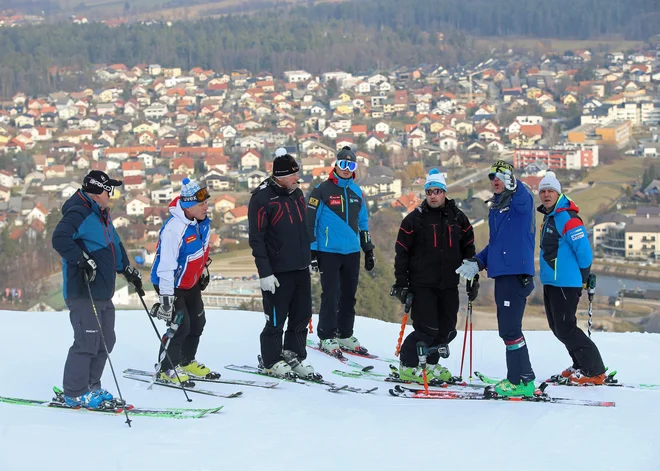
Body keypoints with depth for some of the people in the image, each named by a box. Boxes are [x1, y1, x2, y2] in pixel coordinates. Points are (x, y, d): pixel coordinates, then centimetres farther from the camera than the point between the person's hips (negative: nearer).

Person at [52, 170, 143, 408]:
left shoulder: (102, 216, 19)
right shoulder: (79, 213, -12)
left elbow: (115, 245, 32)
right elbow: (60, 238, -27)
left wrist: (128, 270, 29)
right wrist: (82, 259, -29)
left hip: (103, 293, 10)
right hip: (83, 292, -10)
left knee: (105, 341, 14)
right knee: (88, 342, -9)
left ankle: (90, 387, 24)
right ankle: (74, 394, -1)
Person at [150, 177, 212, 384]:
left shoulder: (202, 221, -8)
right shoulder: (174, 230, -35)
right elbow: (166, 266, -34)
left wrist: (204, 270, 24)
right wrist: (166, 297, -34)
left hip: (191, 282, 9)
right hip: (171, 284, -9)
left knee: (197, 321, 16)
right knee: (180, 325, -13)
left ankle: (186, 362, 34)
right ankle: (166, 370, 2)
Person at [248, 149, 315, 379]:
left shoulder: (297, 193, 10)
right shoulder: (262, 197, -14)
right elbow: (256, 238, -15)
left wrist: (309, 258, 21)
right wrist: (264, 273, -17)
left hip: (301, 268, 7)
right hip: (277, 271, -7)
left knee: (302, 316, 12)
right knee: (276, 319, 2)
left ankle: (295, 355, 26)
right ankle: (271, 362, 15)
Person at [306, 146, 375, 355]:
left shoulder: (357, 192, 12)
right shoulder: (322, 190, -5)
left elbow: (363, 223, 19)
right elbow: (310, 222, -6)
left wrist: (369, 251, 16)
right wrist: (312, 252, -10)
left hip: (352, 252, 6)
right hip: (329, 252, -5)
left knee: (349, 295, 10)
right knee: (331, 295, -7)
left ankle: (345, 334, 20)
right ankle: (326, 337, 2)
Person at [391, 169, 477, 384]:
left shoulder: (458, 218, 8)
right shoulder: (415, 219, -2)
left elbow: (468, 251, 15)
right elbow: (401, 253, 0)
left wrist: (473, 280, 11)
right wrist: (401, 283, -5)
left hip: (449, 285, 4)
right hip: (422, 284, -4)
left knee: (447, 330, 6)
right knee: (427, 329, -10)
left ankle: (429, 363, 24)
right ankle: (409, 366, 5)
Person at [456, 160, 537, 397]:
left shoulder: (521, 201, -5)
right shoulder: (495, 207, 20)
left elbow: (522, 197, -31)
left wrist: (511, 185, -47)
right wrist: (478, 263, 17)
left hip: (516, 272, -9)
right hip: (501, 273, 9)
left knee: (510, 328, -10)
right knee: (507, 328, 11)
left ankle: (521, 381, -6)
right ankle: (519, 377, 18)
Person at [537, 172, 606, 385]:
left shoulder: (567, 218, -17)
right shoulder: (549, 217, 14)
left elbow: (584, 251, -19)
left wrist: (582, 278, -8)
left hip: (565, 284, -10)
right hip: (550, 282, 10)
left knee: (565, 328, -9)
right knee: (558, 327, 15)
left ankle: (594, 371, -3)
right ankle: (581, 366, 24)